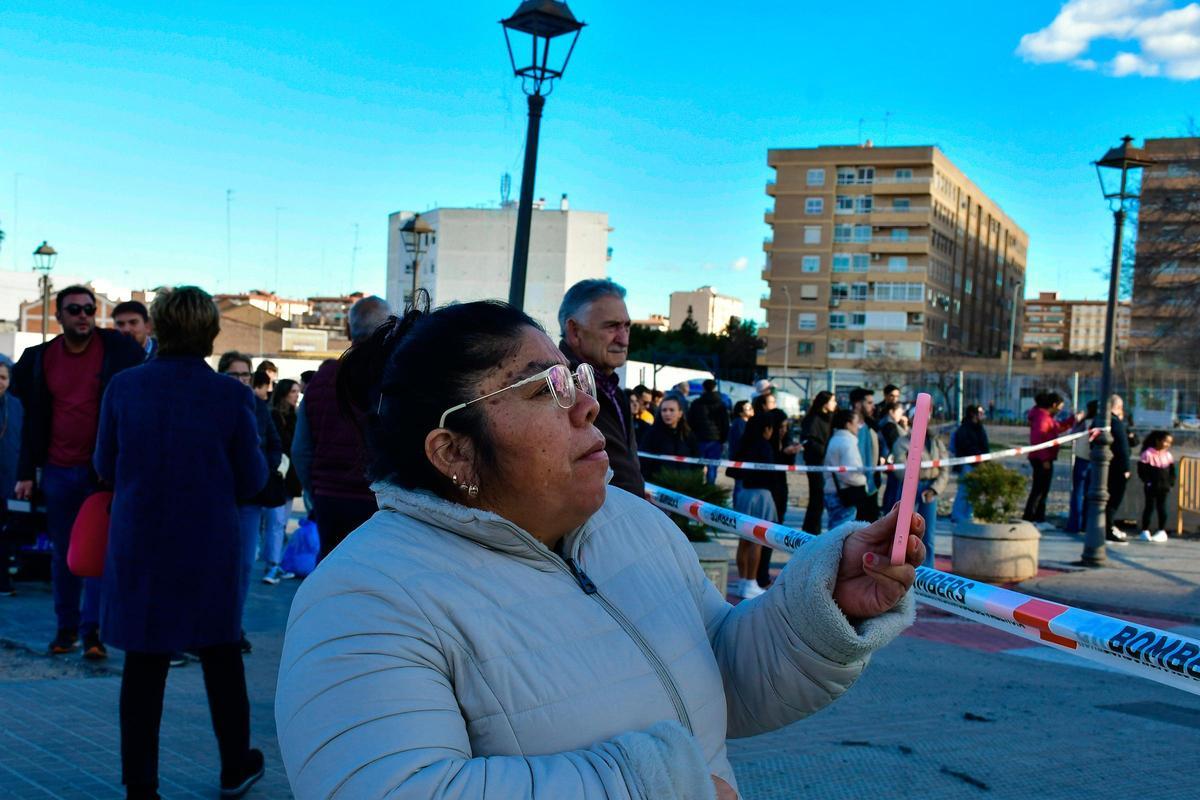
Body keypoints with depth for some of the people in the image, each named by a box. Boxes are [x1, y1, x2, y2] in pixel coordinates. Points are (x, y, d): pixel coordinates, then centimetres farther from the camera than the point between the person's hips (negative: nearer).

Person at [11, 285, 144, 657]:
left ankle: (92, 630, 2)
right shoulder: (39, 358, 6)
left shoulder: (120, 350, -4)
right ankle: (66, 627, 20)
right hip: (58, 470, 3)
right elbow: (32, 420, 11)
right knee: (62, 554, 10)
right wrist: (26, 473, 8)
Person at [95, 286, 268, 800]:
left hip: (138, 545, 1)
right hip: (209, 546, -1)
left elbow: (105, 466, 4)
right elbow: (251, 480, -4)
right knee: (220, 652, 16)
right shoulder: (231, 396, -11)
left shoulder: (122, 387, -6)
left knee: (143, 662, 9)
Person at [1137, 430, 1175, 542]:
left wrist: (1170, 482, 3)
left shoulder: (1168, 455, 7)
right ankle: (1145, 531, 8)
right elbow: (1141, 470, -11)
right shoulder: (1148, 454, -10)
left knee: (1162, 508, 6)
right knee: (1149, 507, 1)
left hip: (1163, 487, 4)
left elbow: (1172, 471, 14)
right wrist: (1147, 481, -15)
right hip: (1151, 487, -4)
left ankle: (1162, 531, 13)